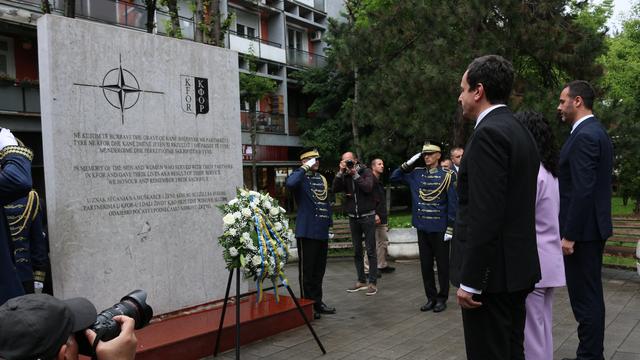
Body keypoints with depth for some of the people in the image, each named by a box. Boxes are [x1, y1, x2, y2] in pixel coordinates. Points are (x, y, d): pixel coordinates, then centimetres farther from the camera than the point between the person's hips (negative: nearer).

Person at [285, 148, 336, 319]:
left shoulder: (322, 178, 16)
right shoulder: (301, 177, -6)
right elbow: (289, 183, -31)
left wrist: (329, 224, 16)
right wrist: (305, 168, -22)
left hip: (322, 232, 7)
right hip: (307, 232, -7)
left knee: (319, 270, 15)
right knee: (307, 270, 1)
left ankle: (318, 302, 26)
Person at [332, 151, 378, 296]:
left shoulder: (366, 172, -5)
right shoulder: (344, 175, 6)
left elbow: (368, 188, -21)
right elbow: (335, 189, -8)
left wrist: (355, 174, -19)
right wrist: (340, 172, -15)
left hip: (367, 216, -4)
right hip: (353, 217, 5)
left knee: (370, 250, -2)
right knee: (357, 251, 9)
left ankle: (373, 282, 3)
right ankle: (361, 281, 19)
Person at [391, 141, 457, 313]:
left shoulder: (447, 176, -6)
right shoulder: (416, 174, 6)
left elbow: (453, 203, -7)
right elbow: (394, 177, 12)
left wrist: (450, 228, -11)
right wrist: (409, 163, 0)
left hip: (440, 228, -4)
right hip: (422, 228, 4)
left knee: (442, 264, 6)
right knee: (425, 264, 10)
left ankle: (442, 298, 17)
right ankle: (431, 297, 21)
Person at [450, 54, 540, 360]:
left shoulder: (489, 133, -16)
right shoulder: (519, 131, 14)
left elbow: (485, 215, -22)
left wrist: (470, 281, -18)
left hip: (492, 271, -10)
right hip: (517, 266, 10)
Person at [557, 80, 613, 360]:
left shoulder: (584, 136, -17)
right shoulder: (596, 132, 15)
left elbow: (583, 190, -23)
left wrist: (569, 235, -20)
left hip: (583, 230, -11)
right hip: (593, 227, 11)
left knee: (584, 298, -4)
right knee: (591, 295, 16)